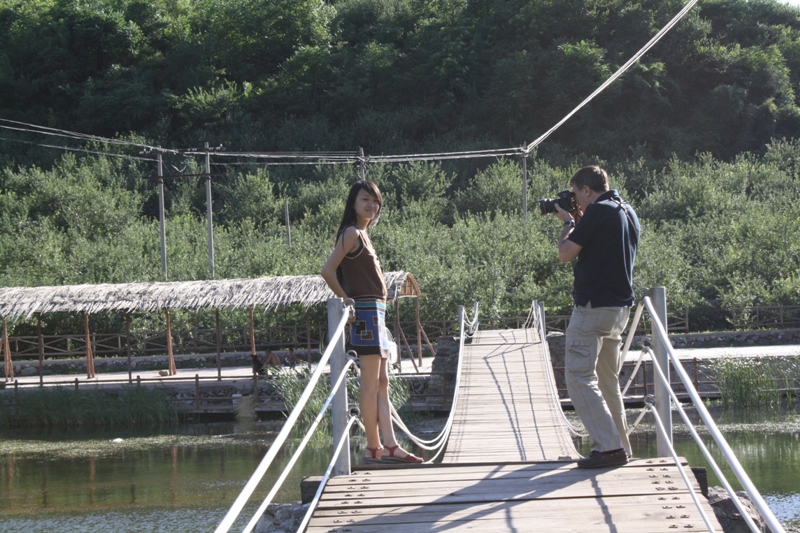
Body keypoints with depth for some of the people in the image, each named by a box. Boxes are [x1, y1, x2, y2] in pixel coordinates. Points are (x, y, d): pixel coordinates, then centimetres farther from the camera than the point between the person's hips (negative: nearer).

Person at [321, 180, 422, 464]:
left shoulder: (363, 235, 17)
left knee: (382, 384, 7)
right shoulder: (352, 233, -10)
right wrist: (346, 300, -11)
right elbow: (328, 271, -18)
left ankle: (389, 446, 8)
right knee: (371, 385, -6)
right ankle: (374, 448, -3)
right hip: (365, 312, -10)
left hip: (376, 313, 10)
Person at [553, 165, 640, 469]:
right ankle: (620, 447, 19)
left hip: (594, 306, -9)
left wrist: (569, 222, 4)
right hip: (620, 307, 9)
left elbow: (565, 254, -12)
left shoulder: (598, 211, -14)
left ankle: (609, 447, -15)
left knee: (579, 377, -8)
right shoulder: (628, 213, 15)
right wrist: (579, 221, 18)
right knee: (608, 381, 17)